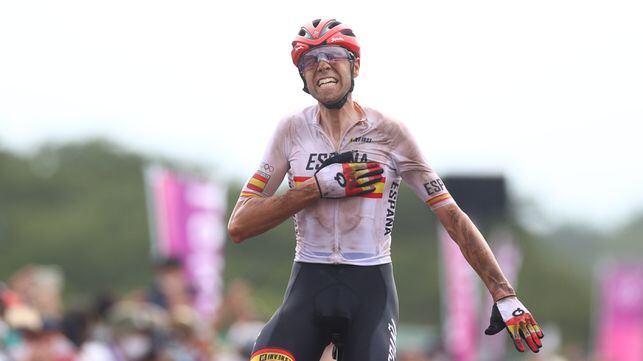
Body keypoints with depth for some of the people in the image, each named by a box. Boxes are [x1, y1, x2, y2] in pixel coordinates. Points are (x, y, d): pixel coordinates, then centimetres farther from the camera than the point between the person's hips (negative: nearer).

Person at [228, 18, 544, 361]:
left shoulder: (389, 132, -1)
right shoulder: (293, 130, 3)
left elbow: (452, 216, 0)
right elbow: (239, 225, -2)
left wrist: (504, 294, -6)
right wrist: (319, 187, -13)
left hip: (371, 291, -1)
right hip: (309, 286, 1)